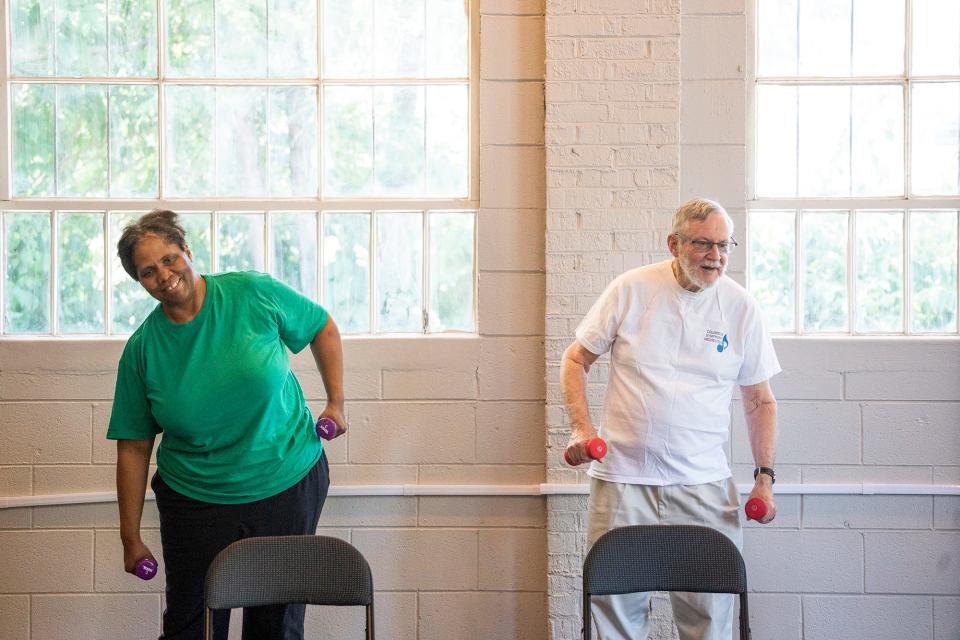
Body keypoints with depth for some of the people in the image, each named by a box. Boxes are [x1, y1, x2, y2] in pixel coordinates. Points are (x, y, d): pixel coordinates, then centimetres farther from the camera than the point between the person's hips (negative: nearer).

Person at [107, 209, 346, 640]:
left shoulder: (253, 294, -10)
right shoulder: (142, 349, -7)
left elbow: (323, 328, 6)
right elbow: (133, 448, -2)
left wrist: (336, 403, -1)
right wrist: (130, 538, 0)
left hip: (290, 482, 0)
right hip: (196, 502, 1)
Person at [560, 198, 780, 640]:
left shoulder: (741, 308, 4)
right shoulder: (631, 288, 0)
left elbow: (760, 400, 12)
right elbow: (576, 359, 7)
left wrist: (765, 478, 2)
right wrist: (581, 428, -7)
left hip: (704, 485, 1)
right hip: (622, 477, -1)